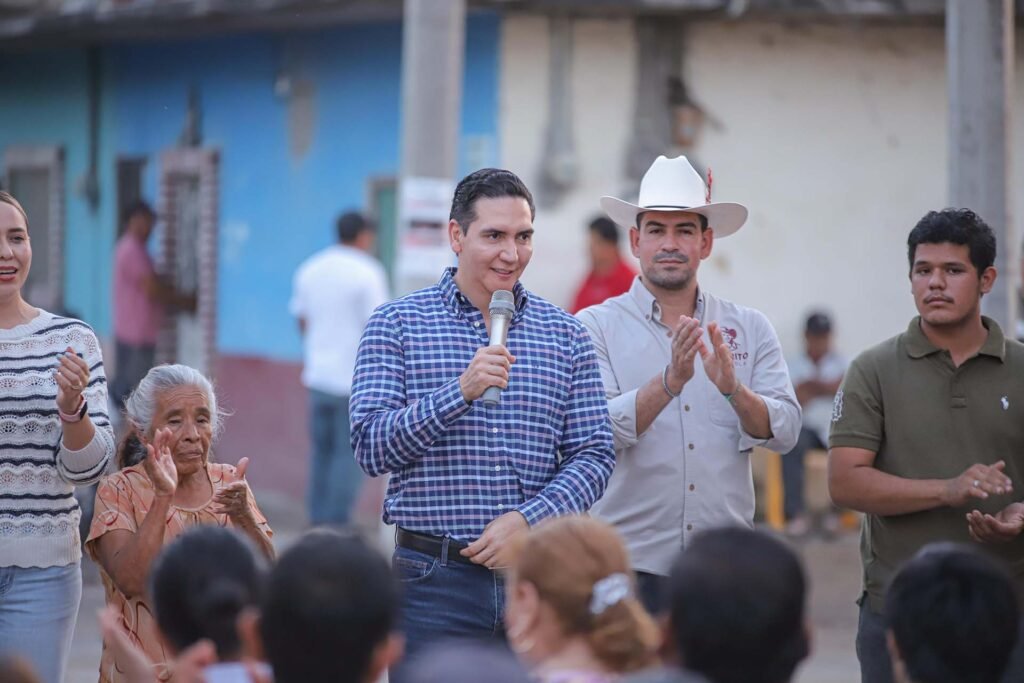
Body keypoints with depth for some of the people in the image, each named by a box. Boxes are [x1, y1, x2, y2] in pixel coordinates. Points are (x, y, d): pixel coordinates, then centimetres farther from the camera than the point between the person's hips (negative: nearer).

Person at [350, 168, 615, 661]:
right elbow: (371, 448, -7)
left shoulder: (565, 334, 9)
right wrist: (460, 392, -19)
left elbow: (594, 454, 6)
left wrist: (530, 519, -11)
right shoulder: (397, 324, 2)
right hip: (434, 579, -2)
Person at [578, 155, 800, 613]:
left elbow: (785, 432, 0)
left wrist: (733, 389, -18)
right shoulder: (596, 327, 2)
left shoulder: (750, 330, 10)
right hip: (631, 563, -2)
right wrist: (669, 381, -25)